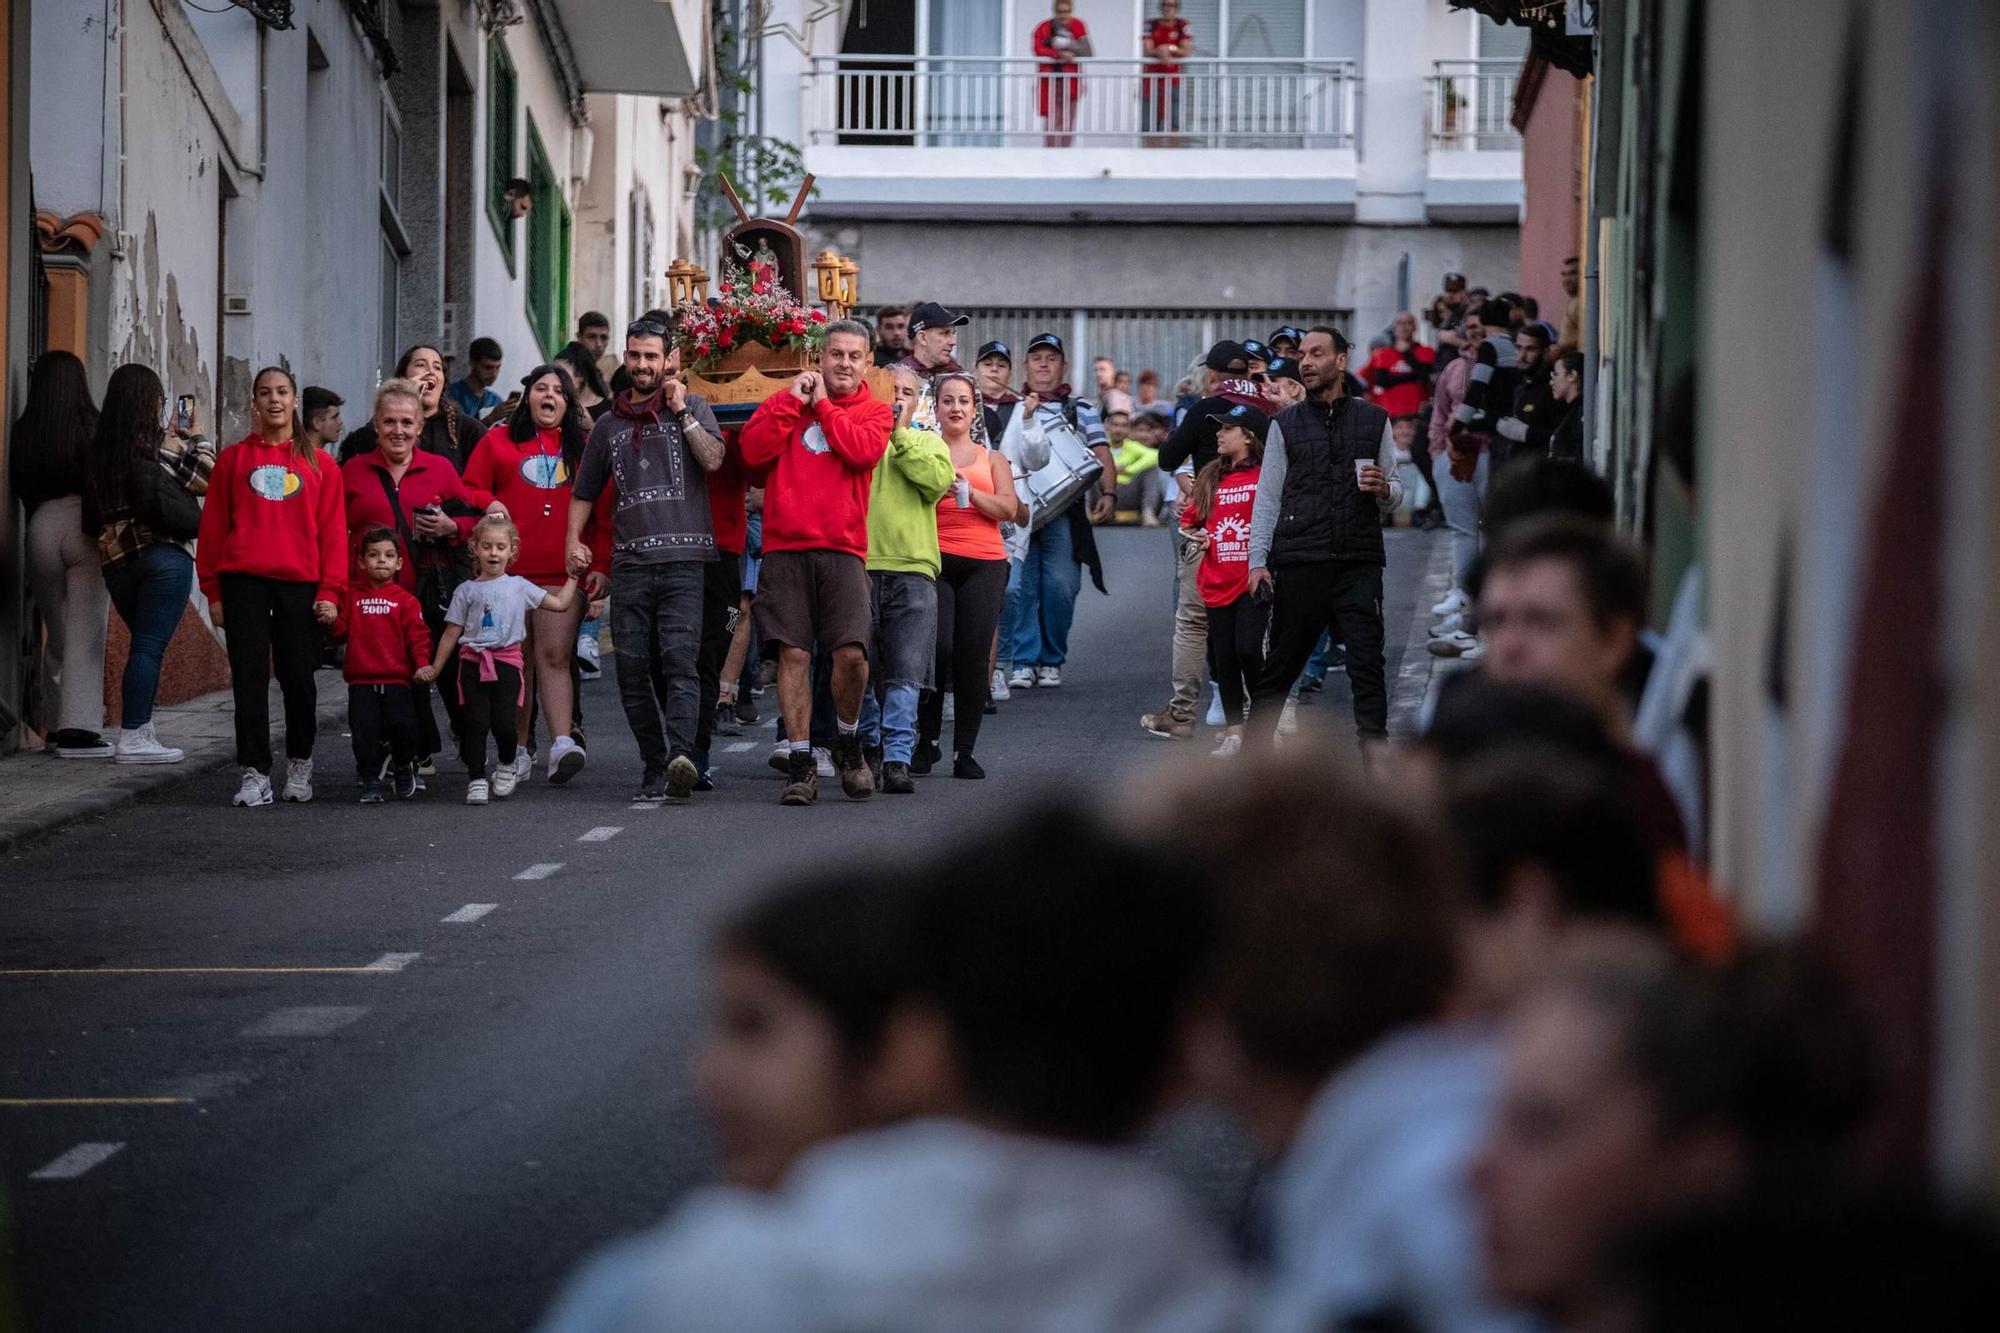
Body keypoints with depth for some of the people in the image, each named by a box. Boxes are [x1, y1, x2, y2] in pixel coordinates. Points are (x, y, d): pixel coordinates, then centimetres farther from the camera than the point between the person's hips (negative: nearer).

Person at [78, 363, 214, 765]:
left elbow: (90, 517, 12)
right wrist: (198, 439, 16)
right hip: (165, 556, -5)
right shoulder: (166, 446, -6)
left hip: (115, 560, 5)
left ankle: (141, 731, 13)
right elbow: (212, 480, 1)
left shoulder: (97, 453, 9)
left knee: (144, 643, 16)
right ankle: (133, 737, -8)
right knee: (150, 645, -5)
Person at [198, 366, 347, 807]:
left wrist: (329, 591, -3)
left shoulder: (319, 465, 10)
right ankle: (255, 774, -2)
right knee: (250, 677, -3)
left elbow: (333, 531, 6)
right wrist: (213, 591, 5)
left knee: (298, 677, 3)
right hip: (244, 581, 0)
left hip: (300, 582, 0)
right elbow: (213, 526, 10)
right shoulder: (234, 459, 10)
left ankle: (299, 763, 23)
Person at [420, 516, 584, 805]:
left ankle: (507, 767, 19)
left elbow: (560, 603, 13)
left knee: (503, 723, -8)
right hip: (473, 662, 0)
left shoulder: (519, 586, 11)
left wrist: (572, 575, 14)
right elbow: (452, 632, 12)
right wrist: (435, 668, 11)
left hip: (507, 661, 0)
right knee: (476, 722, -7)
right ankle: (476, 780, -2)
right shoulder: (467, 591, 9)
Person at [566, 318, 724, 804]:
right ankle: (654, 770, 7)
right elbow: (584, 492, 26)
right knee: (632, 670, 0)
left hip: (682, 559, -4)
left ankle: (682, 755, -33)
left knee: (679, 660, -18)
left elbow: (712, 459, -8)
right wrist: (574, 541, 11)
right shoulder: (610, 425, 20)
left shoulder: (692, 407, 10)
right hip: (629, 563, 4)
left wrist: (682, 411, -7)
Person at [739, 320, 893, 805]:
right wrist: (793, 400, -3)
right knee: (793, 654, -3)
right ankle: (801, 763, 3)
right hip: (785, 548, 1)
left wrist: (822, 405, 0)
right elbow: (754, 452, -1)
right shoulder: (786, 402, 15)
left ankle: (847, 743, 13)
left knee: (851, 653, -12)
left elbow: (863, 450, -9)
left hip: (842, 550, -1)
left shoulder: (873, 412, 12)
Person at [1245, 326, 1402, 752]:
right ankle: (1253, 748, 13)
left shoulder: (1374, 420, 13)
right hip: (1298, 565, 0)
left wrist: (1385, 490, -8)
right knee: (1281, 666, 4)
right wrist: (1257, 560, -1)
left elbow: (1394, 495, 16)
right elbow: (1267, 498, 9)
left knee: (1367, 665, -7)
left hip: (1359, 563, 0)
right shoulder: (1286, 425, 11)